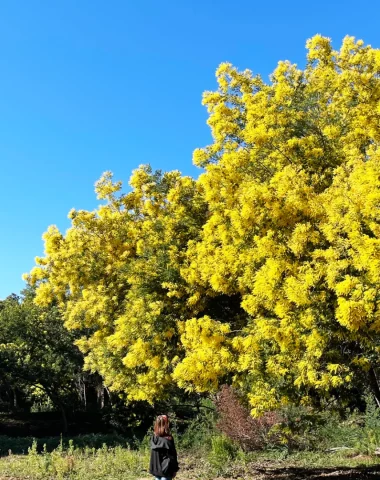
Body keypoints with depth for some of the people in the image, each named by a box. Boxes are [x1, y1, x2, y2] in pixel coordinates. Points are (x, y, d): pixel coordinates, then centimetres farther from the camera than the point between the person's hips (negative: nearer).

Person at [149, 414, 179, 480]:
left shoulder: (154, 438, -1)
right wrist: (175, 469, 0)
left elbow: (153, 455, 8)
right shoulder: (168, 439, -18)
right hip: (166, 469, -6)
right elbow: (172, 455, -11)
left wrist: (154, 468, 18)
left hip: (156, 469, 6)